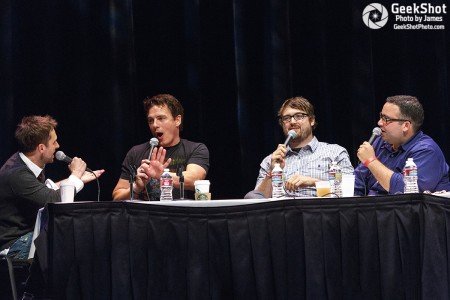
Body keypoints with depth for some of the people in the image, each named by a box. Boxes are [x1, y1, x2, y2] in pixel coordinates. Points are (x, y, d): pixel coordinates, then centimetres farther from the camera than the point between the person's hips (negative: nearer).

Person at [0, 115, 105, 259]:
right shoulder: (16, 174, -25)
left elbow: (45, 191, 23)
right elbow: (55, 201, -29)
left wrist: (78, 179, 21)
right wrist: (76, 175, -12)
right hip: (12, 245, -10)